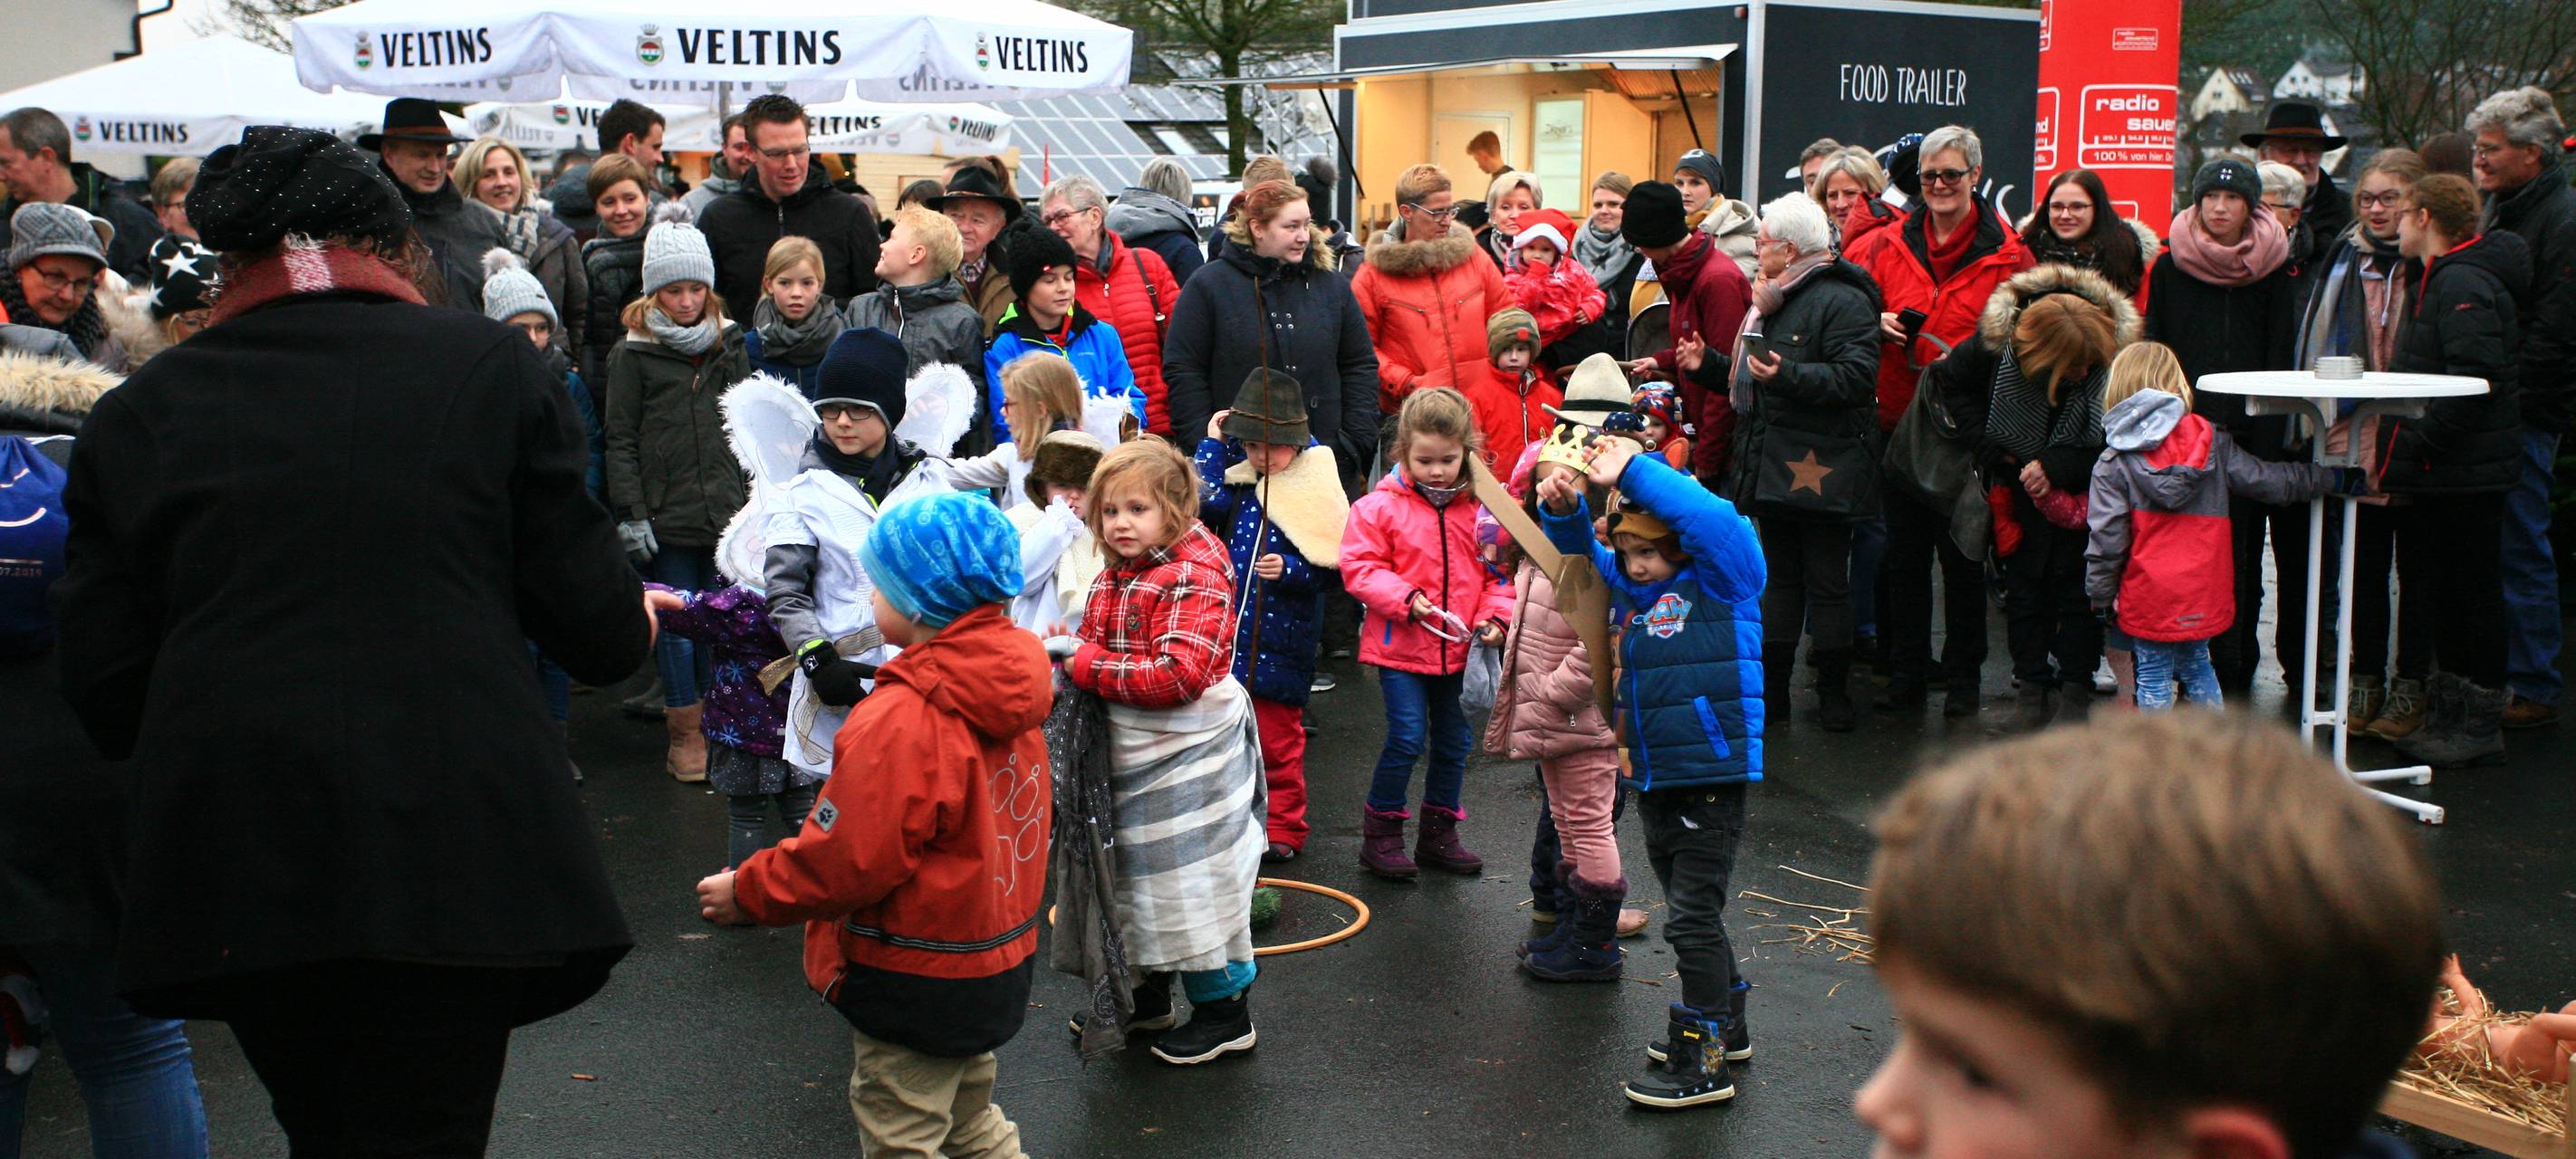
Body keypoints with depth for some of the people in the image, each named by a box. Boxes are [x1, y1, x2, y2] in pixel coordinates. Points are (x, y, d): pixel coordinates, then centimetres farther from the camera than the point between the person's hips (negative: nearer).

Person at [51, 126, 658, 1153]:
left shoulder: (135, 415, 6)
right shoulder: (487, 364, 0)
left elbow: (105, 691, 7)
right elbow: (597, 628, 0)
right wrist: (634, 620, 24)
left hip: (233, 866, 3)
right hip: (453, 847, -3)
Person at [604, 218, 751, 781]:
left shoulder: (730, 343, 10)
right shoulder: (633, 354, -1)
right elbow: (621, 441, -2)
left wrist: (756, 497, 10)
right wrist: (631, 515, -7)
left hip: (727, 513, 3)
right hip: (666, 517, -3)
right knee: (675, 625, 2)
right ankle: (684, 732, 14)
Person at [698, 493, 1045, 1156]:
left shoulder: (901, 720, -27)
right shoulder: (1008, 689, -1)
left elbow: (847, 859, -25)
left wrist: (746, 892, -10)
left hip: (917, 981, -9)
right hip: (995, 966, 9)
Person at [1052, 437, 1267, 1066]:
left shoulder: (1194, 576, -22)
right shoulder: (1113, 578, 5)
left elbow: (1180, 674, -31)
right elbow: (1098, 645, 20)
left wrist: (1086, 665, -25)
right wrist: (1067, 653, -4)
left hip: (1190, 756, -9)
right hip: (1133, 755, 9)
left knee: (1196, 879, 1)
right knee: (1144, 877, 20)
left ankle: (1227, 1013, 16)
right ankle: (1150, 997, 36)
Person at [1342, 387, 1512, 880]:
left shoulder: (1482, 507, 1)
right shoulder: (1379, 507, -8)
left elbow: (1501, 570, 8)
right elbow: (1360, 568, -9)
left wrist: (1495, 615, -7)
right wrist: (1406, 598, -20)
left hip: (1458, 649, 4)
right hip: (1400, 647, -4)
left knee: (1453, 742, 12)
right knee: (1408, 737, -10)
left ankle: (1439, 833, 27)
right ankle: (1380, 833, 6)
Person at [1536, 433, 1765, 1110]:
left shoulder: (1721, 582, -12)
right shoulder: (1627, 584, 7)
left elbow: (1713, 520, -28)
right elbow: (1580, 548, 14)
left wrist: (1632, 473, -27)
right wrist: (1563, 509, -9)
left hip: (1712, 780, -8)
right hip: (1653, 780, 8)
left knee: (1693, 915, -4)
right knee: (1690, 909, 20)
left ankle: (1703, 1060, 5)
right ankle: (1727, 1023, 38)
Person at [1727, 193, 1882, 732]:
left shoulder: (1842, 301, -13)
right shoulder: (1776, 298, 17)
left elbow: (1856, 378, -24)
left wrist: (1787, 375, -31)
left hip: (1822, 471, -9)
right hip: (1774, 466, 9)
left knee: (1827, 583, -1)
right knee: (1780, 577, 13)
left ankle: (1834, 695, 9)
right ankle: (1772, 690, 19)